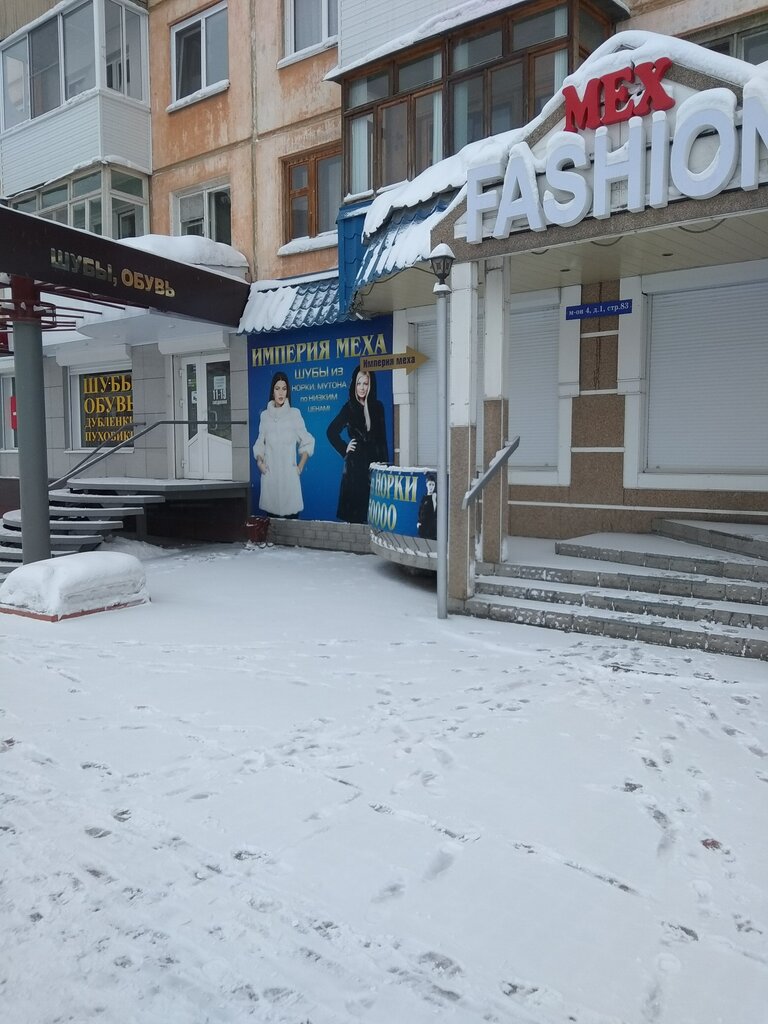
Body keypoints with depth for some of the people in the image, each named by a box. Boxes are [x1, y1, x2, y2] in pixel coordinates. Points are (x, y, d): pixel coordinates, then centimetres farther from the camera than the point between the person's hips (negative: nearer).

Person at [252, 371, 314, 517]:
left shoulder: (294, 413, 1)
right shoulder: (265, 415, 9)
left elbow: (307, 442, 6)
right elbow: (260, 444, 16)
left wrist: (300, 467, 1)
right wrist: (259, 461, 0)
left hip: (289, 473, -2)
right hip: (269, 474, 2)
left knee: (291, 513, -8)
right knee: (271, 513, 0)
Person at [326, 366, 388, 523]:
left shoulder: (377, 407, 9)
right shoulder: (349, 407, 2)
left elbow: (382, 439, 10)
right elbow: (331, 431, 6)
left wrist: (385, 463, 5)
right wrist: (344, 449, 3)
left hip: (374, 461, 2)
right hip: (356, 463, -2)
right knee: (355, 501, -4)